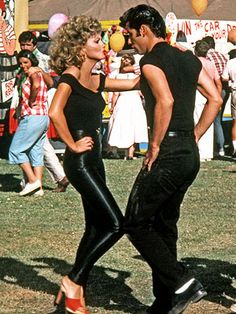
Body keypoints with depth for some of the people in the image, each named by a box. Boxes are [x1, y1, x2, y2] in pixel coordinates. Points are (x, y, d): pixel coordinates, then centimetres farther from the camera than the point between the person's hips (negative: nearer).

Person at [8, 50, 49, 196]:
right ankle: (38, 187, 9)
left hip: (32, 117, -10)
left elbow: (36, 85, -31)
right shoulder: (39, 73, 18)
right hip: (43, 117, 10)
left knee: (16, 150, -2)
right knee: (36, 153, 10)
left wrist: (31, 102, -18)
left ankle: (33, 180, -6)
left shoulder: (33, 73, -10)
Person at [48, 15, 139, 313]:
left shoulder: (96, 79, 12)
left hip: (94, 160, 9)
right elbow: (55, 112, -28)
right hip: (79, 162, -9)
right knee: (115, 224, -12)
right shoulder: (70, 76, -13)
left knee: (96, 227, 12)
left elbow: (133, 83, 17)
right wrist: (73, 145, -20)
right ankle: (74, 280, -2)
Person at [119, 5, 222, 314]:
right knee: (164, 225, 16)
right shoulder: (188, 58, 14)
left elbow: (166, 101, -26)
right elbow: (215, 98, 12)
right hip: (190, 155, 9)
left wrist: (154, 146, -18)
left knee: (135, 224, 0)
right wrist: (194, 137, 13)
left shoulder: (151, 61, -11)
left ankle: (182, 283, -7)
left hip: (167, 154, -9)